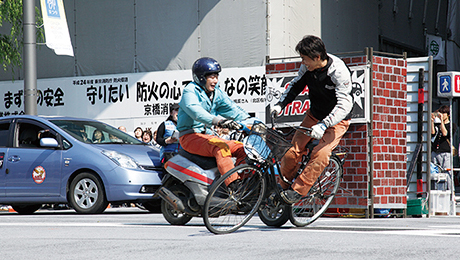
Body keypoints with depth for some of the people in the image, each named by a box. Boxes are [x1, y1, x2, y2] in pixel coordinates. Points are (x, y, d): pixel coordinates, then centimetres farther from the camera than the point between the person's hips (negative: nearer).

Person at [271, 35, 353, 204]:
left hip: (336, 120, -5)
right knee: (293, 151, -6)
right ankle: (282, 187, 14)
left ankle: (298, 190, -16)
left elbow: (344, 104, -35)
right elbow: (296, 85, 8)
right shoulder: (307, 67, -11)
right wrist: (280, 104, -7)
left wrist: (323, 125, -45)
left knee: (321, 154, -25)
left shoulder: (339, 72, -29)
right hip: (314, 114, 5)